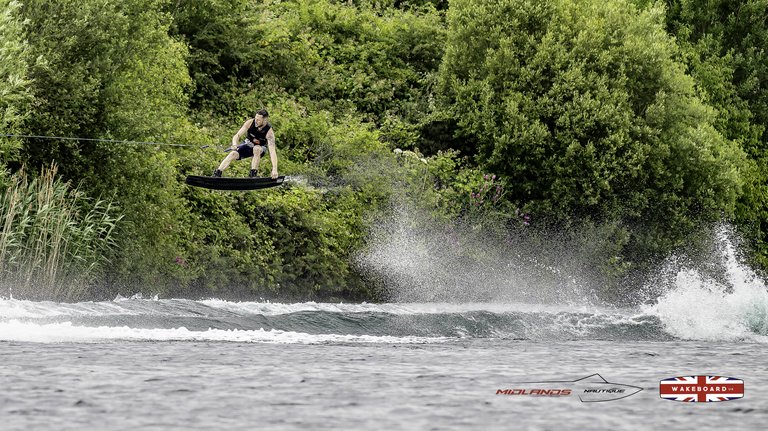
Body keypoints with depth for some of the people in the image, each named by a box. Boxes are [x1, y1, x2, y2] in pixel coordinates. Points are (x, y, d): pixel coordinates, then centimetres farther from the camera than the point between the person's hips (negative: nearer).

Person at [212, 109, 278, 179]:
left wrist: (274, 169, -43)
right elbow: (237, 135, -22)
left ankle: (253, 174, -33)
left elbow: (272, 151, -34)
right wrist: (234, 144, -46)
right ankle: (216, 174, -25)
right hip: (247, 144, 2)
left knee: (257, 149, -37)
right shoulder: (250, 123, -22)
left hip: (260, 148, -2)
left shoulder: (269, 132, -29)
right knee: (233, 153, -23)